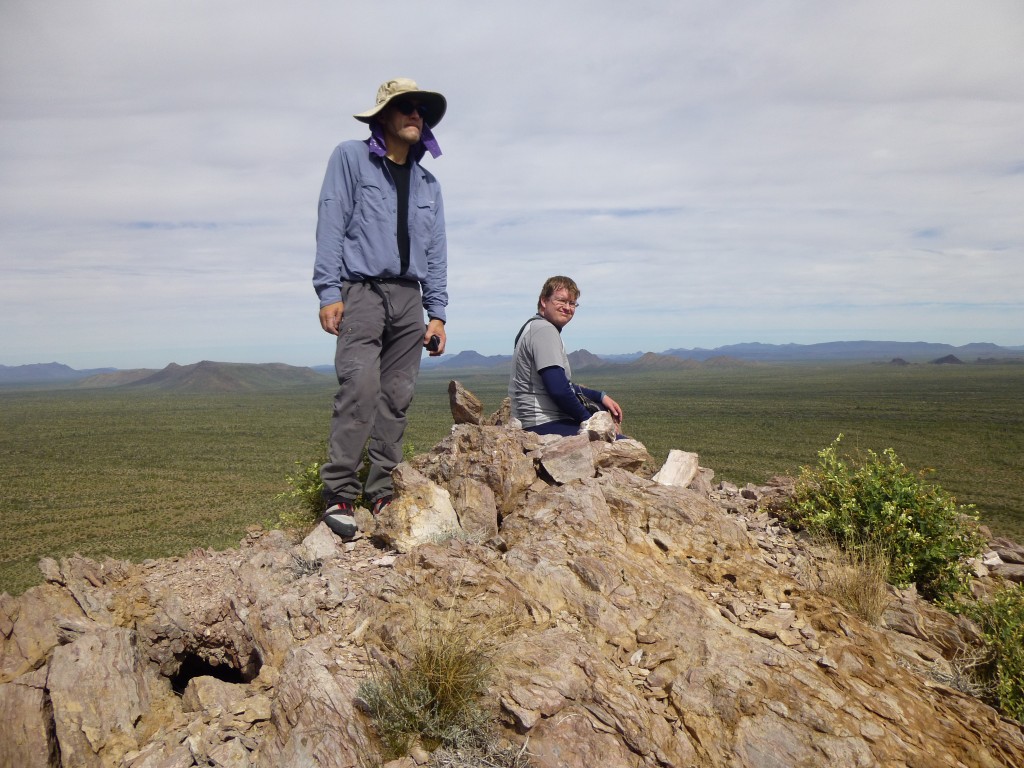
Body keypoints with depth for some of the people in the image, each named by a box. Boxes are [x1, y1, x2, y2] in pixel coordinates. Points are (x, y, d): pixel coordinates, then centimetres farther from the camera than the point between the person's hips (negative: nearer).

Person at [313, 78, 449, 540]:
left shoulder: (428, 184, 19)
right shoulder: (350, 159, 5)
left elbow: (436, 253, 17)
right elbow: (331, 226, -3)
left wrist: (437, 313, 9)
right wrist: (329, 293, -12)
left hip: (409, 298, 5)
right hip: (362, 291, -5)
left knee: (396, 398, 2)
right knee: (359, 387, -19)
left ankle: (382, 490, 9)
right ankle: (339, 493, -14)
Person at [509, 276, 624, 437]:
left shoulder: (536, 327, 18)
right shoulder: (544, 330, -14)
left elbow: (566, 386, 24)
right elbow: (558, 390, -24)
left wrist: (601, 397, 16)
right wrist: (588, 419, -12)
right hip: (543, 424, -11)